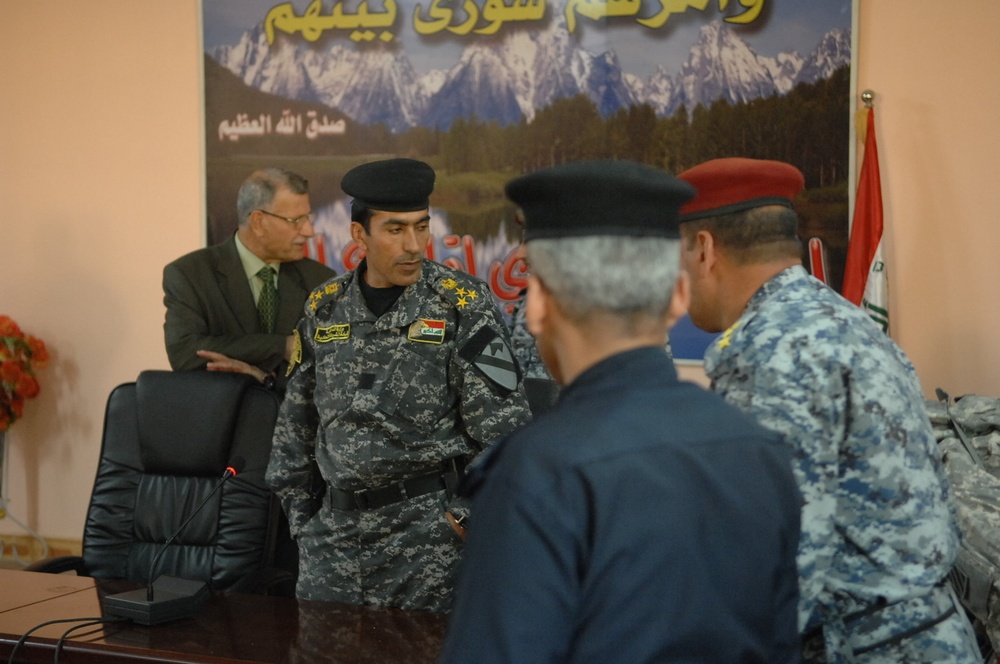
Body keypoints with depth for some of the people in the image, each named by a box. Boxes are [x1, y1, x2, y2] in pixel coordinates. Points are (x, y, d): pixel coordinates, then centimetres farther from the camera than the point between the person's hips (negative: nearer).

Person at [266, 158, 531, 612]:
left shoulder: (462, 307, -6)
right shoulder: (324, 309, 6)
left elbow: (502, 428, -7)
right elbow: (296, 425, 15)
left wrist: (473, 521, -10)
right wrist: (300, 517, 11)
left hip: (427, 527, -4)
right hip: (335, 525, 4)